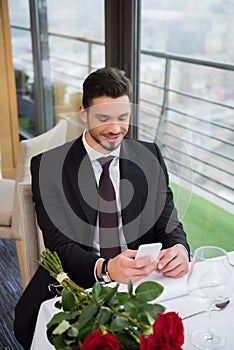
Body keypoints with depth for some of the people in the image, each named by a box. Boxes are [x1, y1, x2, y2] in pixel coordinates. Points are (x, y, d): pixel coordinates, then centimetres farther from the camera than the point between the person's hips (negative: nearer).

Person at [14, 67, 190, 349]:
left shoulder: (150, 156, 5)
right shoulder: (48, 166, -4)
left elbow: (168, 224, 5)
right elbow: (60, 244, -11)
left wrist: (179, 249, -20)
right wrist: (105, 269, -31)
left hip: (142, 273, 3)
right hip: (78, 280, -2)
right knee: (29, 321, -28)